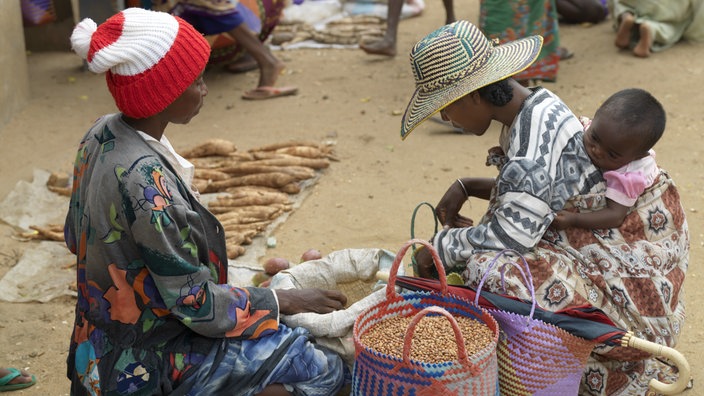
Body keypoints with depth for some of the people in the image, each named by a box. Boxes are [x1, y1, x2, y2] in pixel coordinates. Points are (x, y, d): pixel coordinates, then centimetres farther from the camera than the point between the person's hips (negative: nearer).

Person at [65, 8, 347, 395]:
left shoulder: (103, 134, -5)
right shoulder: (145, 182, -33)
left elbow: (76, 236, 9)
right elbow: (195, 304, -25)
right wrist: (285, 300, -12)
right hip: (148, 360, -9)